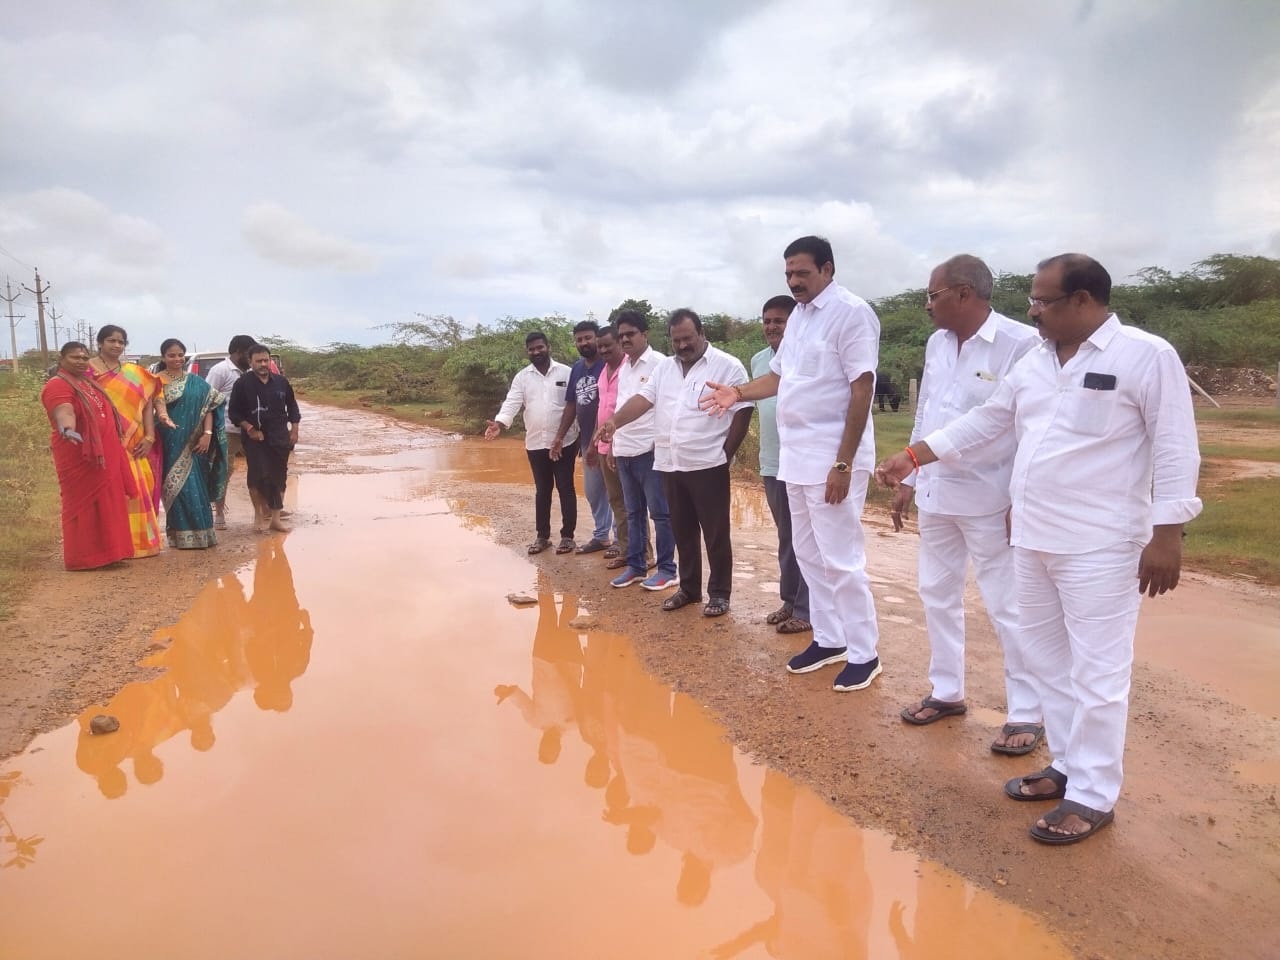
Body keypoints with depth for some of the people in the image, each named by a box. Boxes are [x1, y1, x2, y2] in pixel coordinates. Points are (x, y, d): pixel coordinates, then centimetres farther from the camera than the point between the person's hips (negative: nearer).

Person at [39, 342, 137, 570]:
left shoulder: (88, 380, 15)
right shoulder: (57, 385, -12)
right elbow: (64, 411, -31)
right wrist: (67, 429, -51)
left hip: (103, 455, 9)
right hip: (79, 457, -9)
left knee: (105, 504, 12)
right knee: (83, 505, -6)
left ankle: (103, 551, 20)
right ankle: (84, 557, -1)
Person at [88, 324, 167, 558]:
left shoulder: (135, 373, 10)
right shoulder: (87, 370, 1)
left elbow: (147, 403, 5)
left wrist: (149, 437, -4)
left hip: (132, 441, 3)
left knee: (138, 490, 5)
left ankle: (140, 540, 15)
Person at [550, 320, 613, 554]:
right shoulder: (577, 368, 11)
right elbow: (571, 404, 15)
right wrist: (559, 437, 11)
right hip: (587, 440, 8)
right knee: (592, 491, 16)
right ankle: (601, 536, 30)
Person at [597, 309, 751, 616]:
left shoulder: (727, 366, -5)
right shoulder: (664, 368, 12)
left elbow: (743, 411, -6)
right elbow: (643, 398, 3)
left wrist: (725, 454, -7)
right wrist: (615, 420, -15)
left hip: (708, 465, -6)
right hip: (670, 465, 6)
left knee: (716, 532, 2)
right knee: (682, 531, 14)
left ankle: (719, 592, 14)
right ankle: (689, 588, 27)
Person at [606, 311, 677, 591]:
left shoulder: (659, 363, -7)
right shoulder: (624, 367, 16)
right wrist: (614, 443, 16)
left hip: (649, 449, -7)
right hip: (624, 451, 8)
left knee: (660, 512, -1)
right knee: (634, 512, 13)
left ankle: (666, 569, 6)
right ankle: (635, 566, 21)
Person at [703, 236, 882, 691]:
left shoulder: (851, 313, -13)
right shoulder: (797, 316, 13)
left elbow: (862, 390, -17)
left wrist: (843, 463, -21)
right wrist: (738, 392, 2)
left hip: (832, 460, -9)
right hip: (796, 457, 9)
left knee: (840, 559, -3)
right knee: (808, 554, 15)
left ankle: (864, 653, 11)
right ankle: (829, 638, 28)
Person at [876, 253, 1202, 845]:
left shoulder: (1146, 356, -9)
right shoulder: (1035, 362, 10)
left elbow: (1174, 450, -11)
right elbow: (984, 421, 15)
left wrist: (1166, 535, -15)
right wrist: (913, 455, 12)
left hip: (1100, 547, -7)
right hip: (1032, 540, 7)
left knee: (1096, 673, 0)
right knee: (1047, 660, 16)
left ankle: (1093, 797, 14)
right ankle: (1068, 765, 32)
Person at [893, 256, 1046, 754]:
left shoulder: (1022, 344, -15)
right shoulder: (936, 343, 7)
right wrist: (908, 479, 15)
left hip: (989, 499, -7)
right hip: (935, 494, 7)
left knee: (1006, 607, 2)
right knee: (937, 595, 15)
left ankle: (1027, 713, 17)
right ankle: (947, 691, 32)